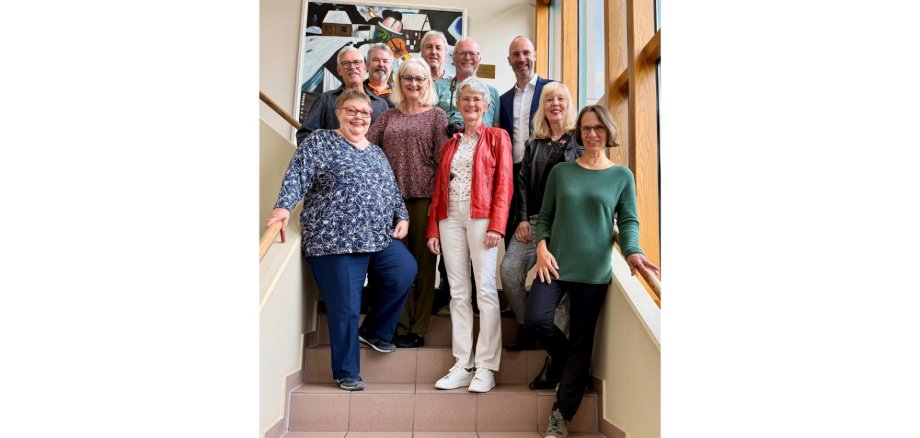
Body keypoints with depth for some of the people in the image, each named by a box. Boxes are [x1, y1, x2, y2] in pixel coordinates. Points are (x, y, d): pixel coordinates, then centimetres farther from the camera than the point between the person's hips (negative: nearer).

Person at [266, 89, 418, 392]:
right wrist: (284, 206, -24)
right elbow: (297, 177, -10)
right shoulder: (319, 142, 1)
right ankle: (346, 373, 16)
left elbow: (392, 190, 24)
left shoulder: (376, 152, 19)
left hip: (381, 239, 6)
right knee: (345, 307, -3)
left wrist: (402, 217, 10)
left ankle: (374, 331, 18)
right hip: (335, 240, -6)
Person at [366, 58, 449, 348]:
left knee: (423, 261, 1)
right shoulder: (388, 117, 16)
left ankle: (418, 329, 8)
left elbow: (442, 160, -1)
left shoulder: (436, 115, 7)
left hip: (424, 197, -3)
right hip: (393, 198, 3)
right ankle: (400, 325, 12)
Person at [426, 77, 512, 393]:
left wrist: (496, 225, -13)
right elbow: (439, 187, 16)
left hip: (481, 218, -4)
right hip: (450, 219, 5)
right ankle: (462, 366, 7)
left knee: (485, 290, -7)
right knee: (458, 293, 3)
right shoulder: (451, 142, 21)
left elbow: (503, 184, -2)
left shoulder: (497, 137, 8)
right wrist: (433, 228, 8)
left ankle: (486, 368, -3)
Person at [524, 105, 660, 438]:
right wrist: (541, 247, -9)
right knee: (535, 318, -16)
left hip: (594, 270, -1)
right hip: (556, 263, 1)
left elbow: (628, 221, 0)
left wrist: (632, 252, -20)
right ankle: (566, 364, 16)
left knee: (582, 342, 2)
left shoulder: (622, 176, 5)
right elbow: (545, 216, 9)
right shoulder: (561, 171, 8)